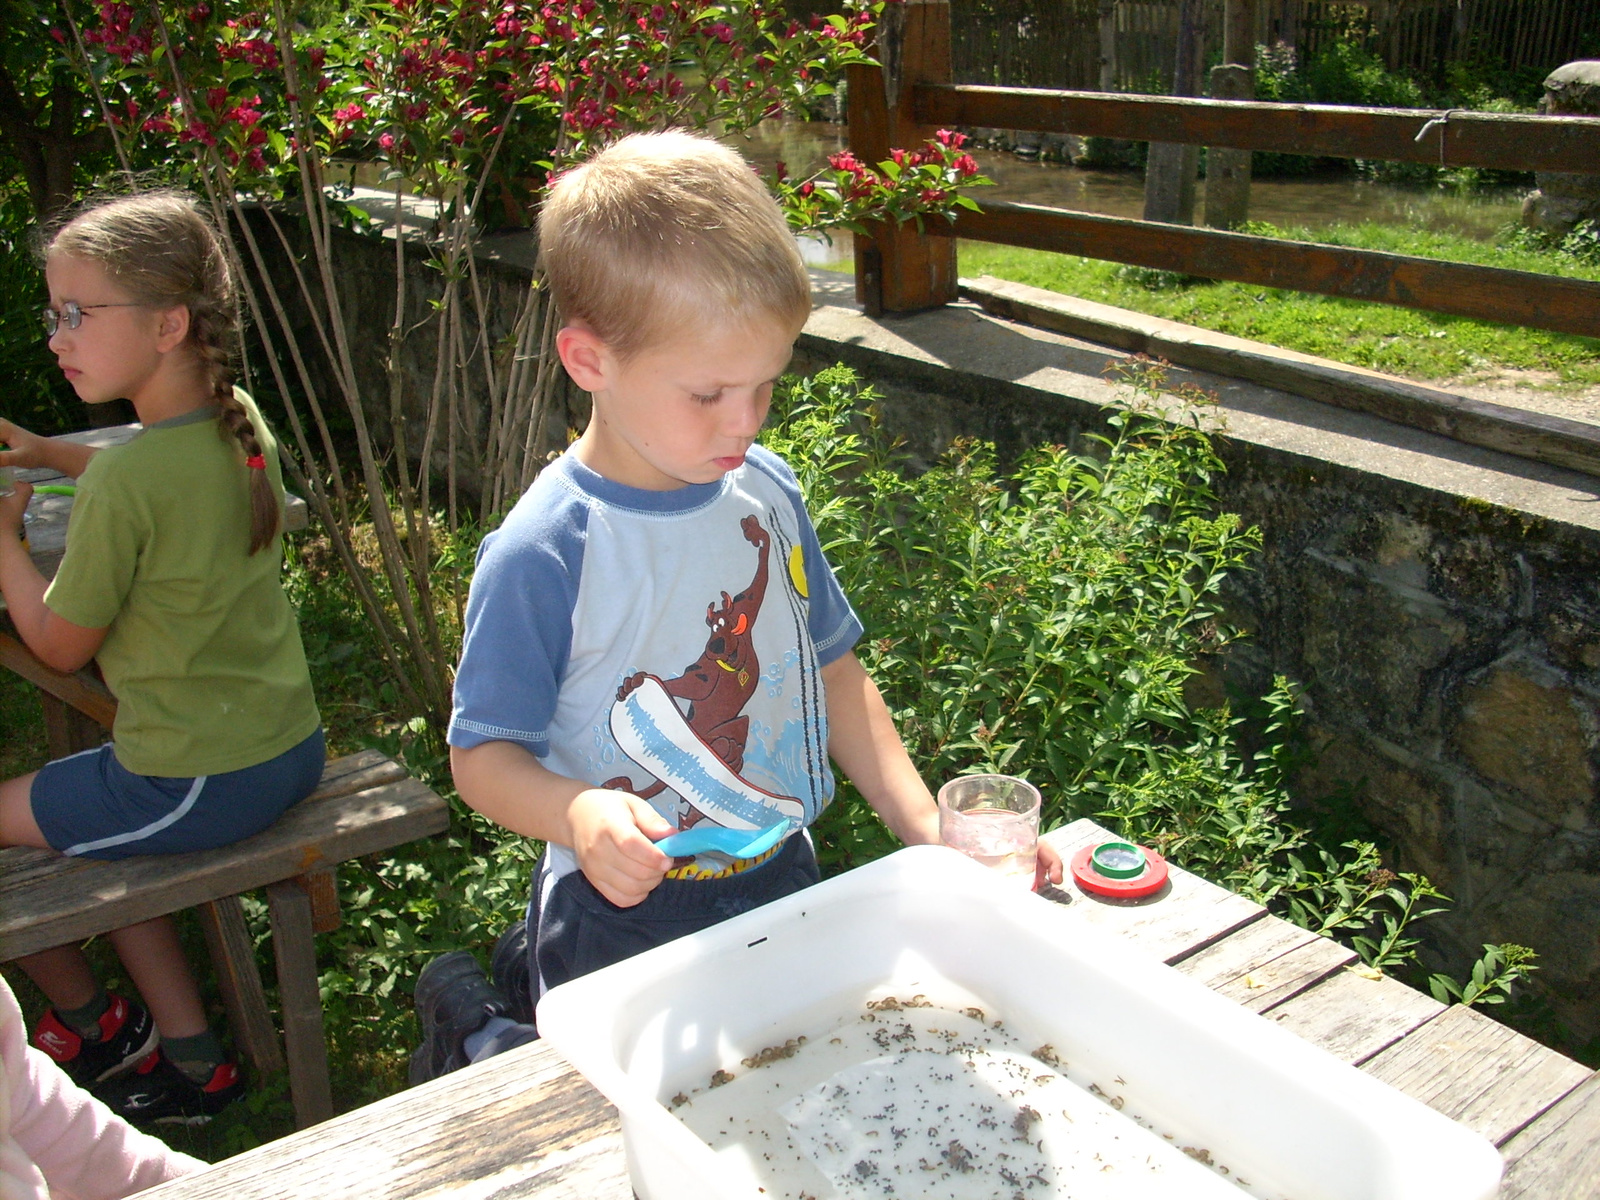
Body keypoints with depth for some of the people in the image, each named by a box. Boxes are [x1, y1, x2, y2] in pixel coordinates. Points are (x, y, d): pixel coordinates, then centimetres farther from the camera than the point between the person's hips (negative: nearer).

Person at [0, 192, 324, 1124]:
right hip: (290, 749, 8)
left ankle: (94, 1021, 38)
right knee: (91, 825, 28)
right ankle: (190, 1056, 29)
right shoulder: (240, 422, 0)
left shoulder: (125, 479, -24)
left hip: (200, 783, -8)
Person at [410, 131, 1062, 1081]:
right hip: (626, 910, -6)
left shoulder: (766, 493, -3)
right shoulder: (543, 556, -21)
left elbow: (832, 667, 6)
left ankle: (538, 973, 39)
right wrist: (578, 814, -34)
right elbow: (483, 755, -13)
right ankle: (482, 1032, 34)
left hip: (779, 875, 6)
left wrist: (928, 827, -3)